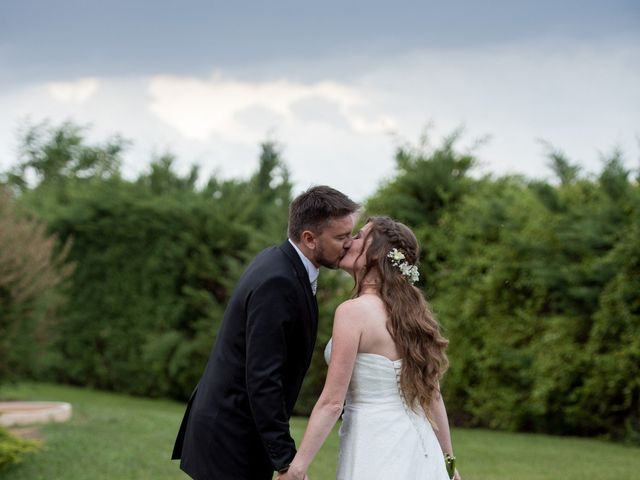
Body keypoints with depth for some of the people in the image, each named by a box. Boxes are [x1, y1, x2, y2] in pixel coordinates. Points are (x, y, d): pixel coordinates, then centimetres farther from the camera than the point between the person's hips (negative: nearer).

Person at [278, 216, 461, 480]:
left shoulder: (354, 311, -14)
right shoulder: (411, 311, 7)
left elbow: (332, 402, -16)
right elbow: (432, 394, 11)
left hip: (376, 446, -7)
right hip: (418, 448, 7)